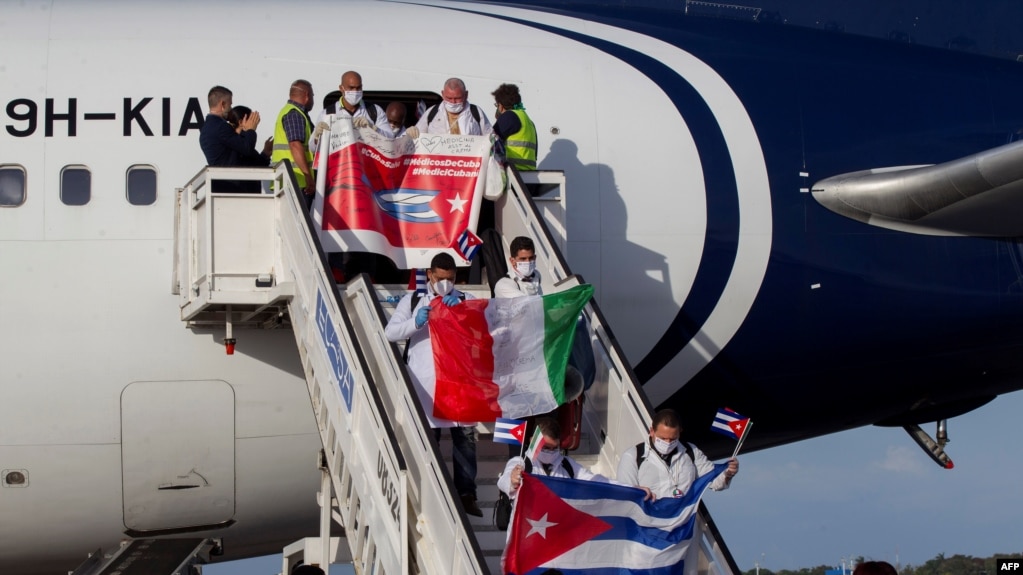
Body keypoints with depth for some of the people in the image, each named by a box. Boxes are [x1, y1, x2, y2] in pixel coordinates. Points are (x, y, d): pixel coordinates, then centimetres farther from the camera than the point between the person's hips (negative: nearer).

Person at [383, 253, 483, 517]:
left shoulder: (466, 300, 12)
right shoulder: (412, 301, 10)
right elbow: (390, 332, 2)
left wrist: (460, 308, -16)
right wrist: (416, 322, -16)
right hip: (425, 380, 0)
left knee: (465, 435, -1)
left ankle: (467, 494, 5)